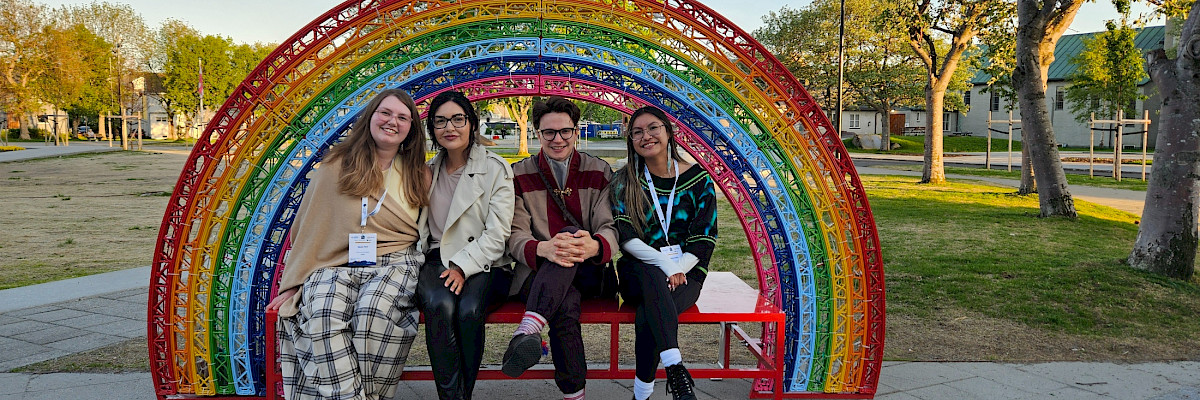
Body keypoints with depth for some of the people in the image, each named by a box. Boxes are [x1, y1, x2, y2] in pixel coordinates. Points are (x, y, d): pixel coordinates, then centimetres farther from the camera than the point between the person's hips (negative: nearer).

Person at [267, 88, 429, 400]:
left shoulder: (419, 176, 12)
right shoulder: (336, 167, 7)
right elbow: (310, 228, 9)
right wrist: (292, 284, 8)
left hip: (395, 265, 0)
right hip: (337, 266, 0)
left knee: (373, 309, -34)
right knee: (324, 316, -32)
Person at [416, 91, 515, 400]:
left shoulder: (495, 169, 2)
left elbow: (497, 233, -5)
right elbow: (419, 227, 15)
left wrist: (463, 266, -17)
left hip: (484, 264, -2)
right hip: (438, 260, 2)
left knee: (469, 310, -35)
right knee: (439, 304, -33)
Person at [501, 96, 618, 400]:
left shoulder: (599, 172, 8)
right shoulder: (520, 175, 6)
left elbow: (610, 228, -3)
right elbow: (515, 236, -4)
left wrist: (594, 246, -32)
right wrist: (542, 248, -31)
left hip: (589, 273, 1)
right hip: (538, 273, -1)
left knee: (572, 239, -36)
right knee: (566, 303, -39)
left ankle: (529, 329, -52)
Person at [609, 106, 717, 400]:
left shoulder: (698, 179, 4)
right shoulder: (625, 181, 5)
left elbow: (705, 238, 1)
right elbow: (625, 237, -6)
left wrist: (678, 269, -15)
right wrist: (665, 265, -20)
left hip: (686, 271, 0)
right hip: (639, 271, 0)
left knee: (647, 317, -32)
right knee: (652, 276, -38)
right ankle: (676, 371, -47)